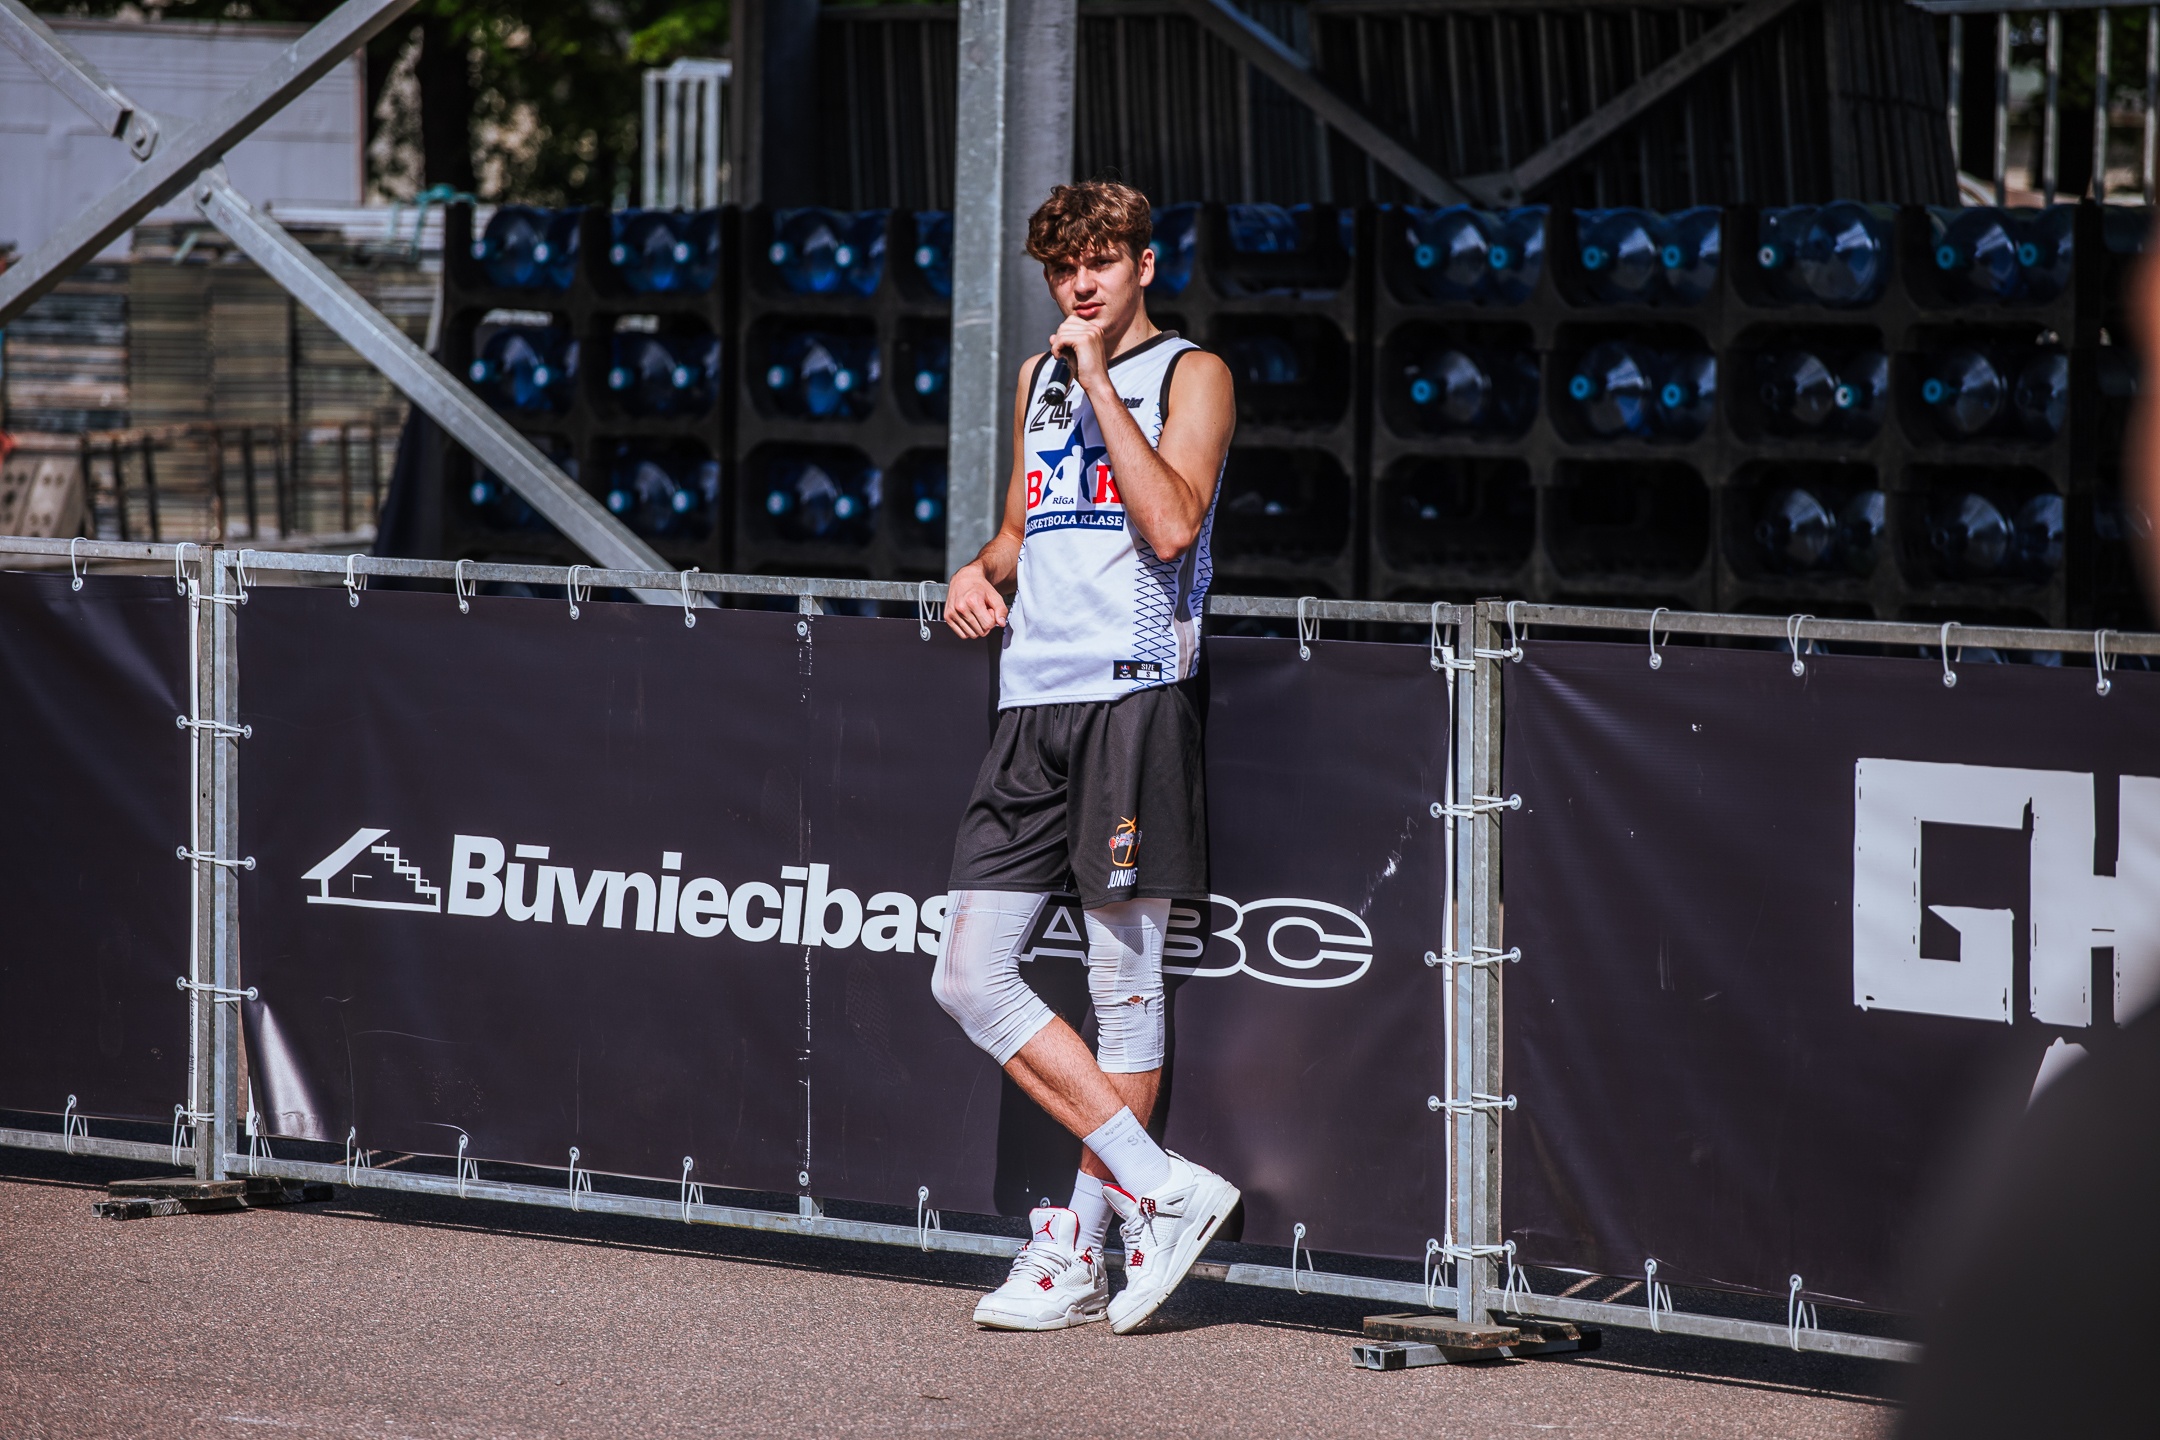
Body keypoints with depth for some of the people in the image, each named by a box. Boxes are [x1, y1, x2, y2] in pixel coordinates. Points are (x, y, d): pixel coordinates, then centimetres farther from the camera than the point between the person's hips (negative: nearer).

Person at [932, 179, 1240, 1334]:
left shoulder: (1189, 374, 1)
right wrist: (982, 573, 10)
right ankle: (1158, 1186, 0)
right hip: (1032, 703, 7)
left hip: (1133, 696, -7)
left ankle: (1079, 1251, 2)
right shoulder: (1038, 379, 20)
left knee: (1124, 982, -3)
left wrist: (1100, 380, -11)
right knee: (970, 977, -3)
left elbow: (1171, 523, -15)